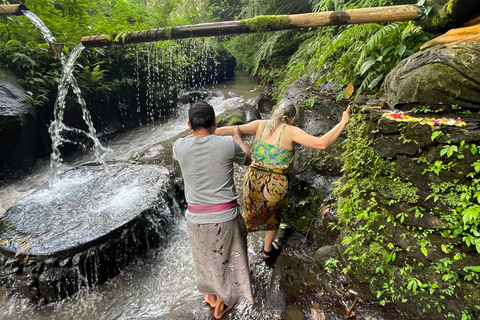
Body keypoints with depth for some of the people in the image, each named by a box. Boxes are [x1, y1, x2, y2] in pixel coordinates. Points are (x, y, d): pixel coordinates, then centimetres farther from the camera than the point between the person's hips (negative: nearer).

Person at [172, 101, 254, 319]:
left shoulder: (180, 146, -9)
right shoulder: (228, 144, -14)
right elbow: (247, 160, 8)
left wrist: (195, 132, 34)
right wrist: (237, 136, 24)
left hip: (196, 218, 2)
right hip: (225, 217, -2)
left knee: (205, 258, 28)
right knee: (225, 258, 23)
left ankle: (210, 296, 53)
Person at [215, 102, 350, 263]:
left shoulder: (260, 125, 2)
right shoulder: (291, 131, -7)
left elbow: (232, 129, -7)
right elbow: (321, 143, -16)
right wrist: (342, 123, -6)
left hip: (252, 181, 3)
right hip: (275, 187, -2)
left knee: (250, 215, 32)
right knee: (274, 214, 31)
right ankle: (268, 251, 50)